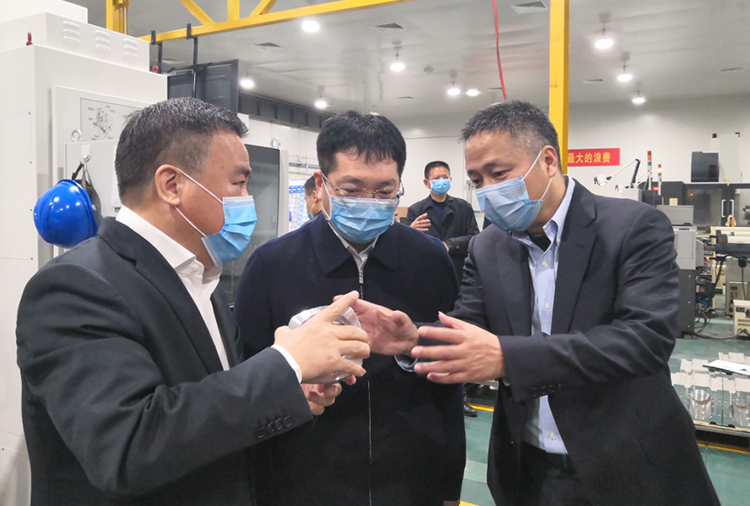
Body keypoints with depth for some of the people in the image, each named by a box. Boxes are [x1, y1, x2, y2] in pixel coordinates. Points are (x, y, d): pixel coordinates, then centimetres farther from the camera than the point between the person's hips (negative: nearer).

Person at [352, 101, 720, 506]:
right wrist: (412, 338, -28)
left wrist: (507, 357, -35)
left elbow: (647, 336, -26)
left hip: (626, 471, -3)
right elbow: (463, 328, -5)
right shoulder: (486, 249, 0)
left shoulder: (636, 228, -14)